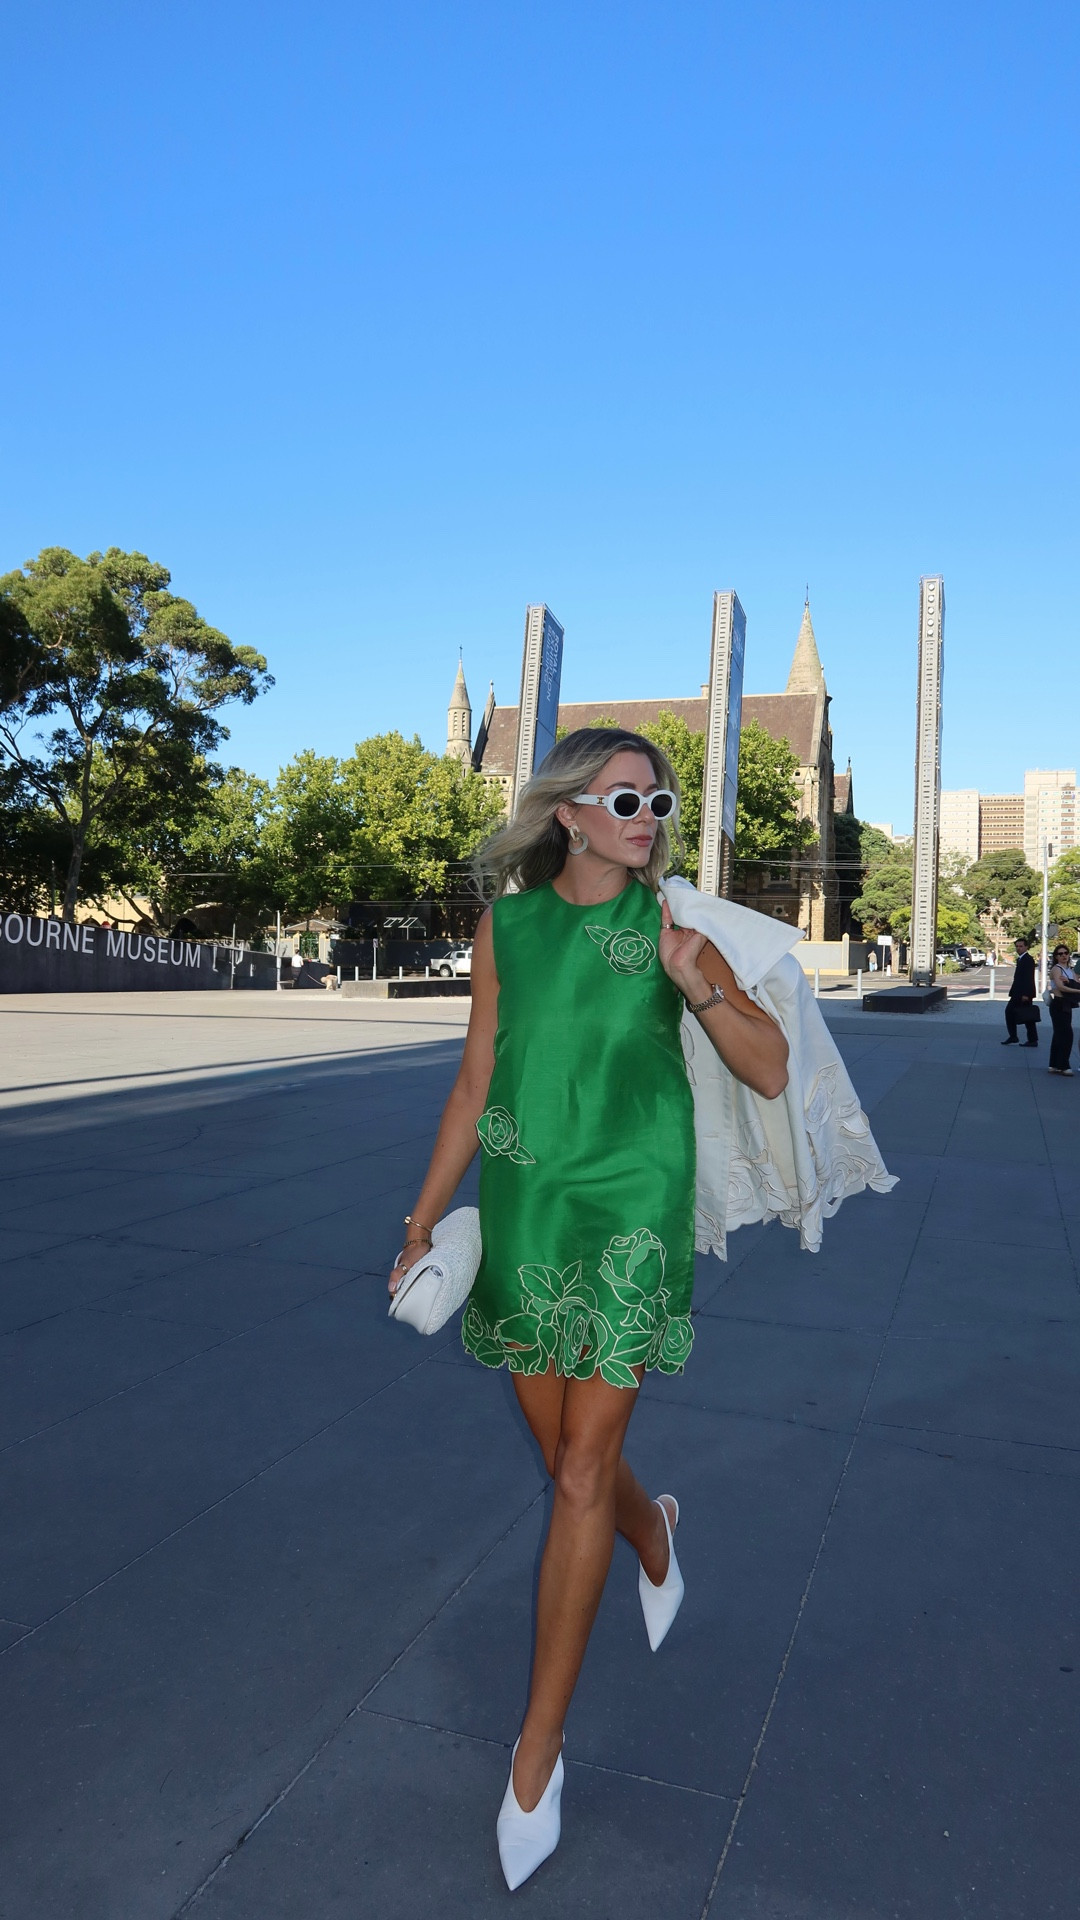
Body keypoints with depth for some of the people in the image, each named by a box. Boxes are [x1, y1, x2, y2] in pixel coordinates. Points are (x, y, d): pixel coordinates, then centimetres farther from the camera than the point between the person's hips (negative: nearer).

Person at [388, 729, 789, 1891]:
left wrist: (701, 989, -22)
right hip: (521, 1208, 3)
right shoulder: (507, 924, 1)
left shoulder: (672, 924, -4)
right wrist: (424, 1219, 7)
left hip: (629, 1210, -3)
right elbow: (476, 1084, 6)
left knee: (582, 1473, -1)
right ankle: (653, 1535, 53)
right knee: (566, 1455, 16)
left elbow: (771, 1076, -4)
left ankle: (537, 1750, 16)